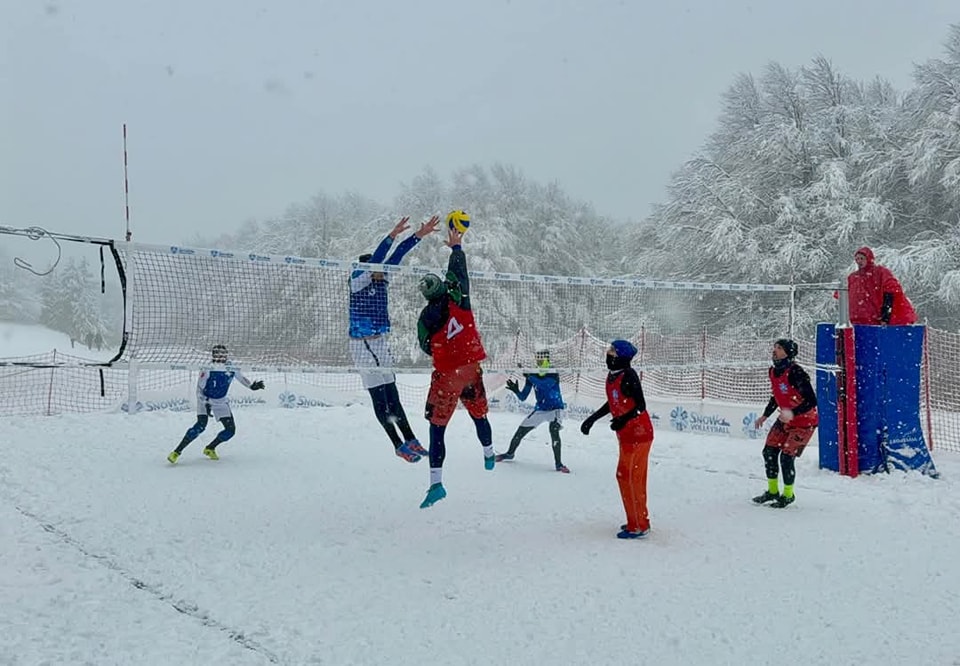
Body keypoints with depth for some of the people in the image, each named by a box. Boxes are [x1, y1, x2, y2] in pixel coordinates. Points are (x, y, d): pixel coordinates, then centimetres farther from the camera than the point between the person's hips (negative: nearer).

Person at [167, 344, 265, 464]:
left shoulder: (232, 369, -12)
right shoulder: (207, 369, -23)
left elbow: (241, 377, 10)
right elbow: (199, 389, -19)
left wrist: (252, 386, 2)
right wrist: (206, 403, -29)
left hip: (221, 401, 5)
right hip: (205, 399, -5)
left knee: (231, 429, -3)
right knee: (201, 424, -25)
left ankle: (209, 449, 17)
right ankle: (177, 451, -20)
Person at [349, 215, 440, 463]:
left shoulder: (381, 281, 6)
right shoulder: (357, 281, -12)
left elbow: (396, 256, 3)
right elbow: (375, 259, -26)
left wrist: (418, 235, -2)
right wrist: (392, 235, -35)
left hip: (380, 343, 7)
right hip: (362, 345, -7)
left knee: (392, 396, 11)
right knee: (379, 398, -1)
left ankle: (410, 440, 15)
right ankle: (400, 445, 3)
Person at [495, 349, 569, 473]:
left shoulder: (554, 374, -15)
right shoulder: (532, 376, -3)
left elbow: (544, 385, -36)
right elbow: (523, 397, -2)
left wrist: (528, 376, -38)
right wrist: (516, 391, -22)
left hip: (555, 409, -5)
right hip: (540, 410, 5)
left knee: (554, 430, -32)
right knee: (520, 431, 6)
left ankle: (558, 463, -24)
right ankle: (510, 453, 33)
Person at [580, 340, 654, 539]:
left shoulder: (629, 376, -19)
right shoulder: (612, 376, 7)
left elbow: (641, 406, -21)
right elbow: (612, 403, 20)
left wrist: (623, 419, -37)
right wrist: (592, 419, 23)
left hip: (637, 434, -9)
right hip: (628, 435, 9)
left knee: (627, 477, -5)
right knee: (635, 478, 16)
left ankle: (638, 526, 2)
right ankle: (640, 522, 26)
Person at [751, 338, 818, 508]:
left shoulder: (795, 373, -27)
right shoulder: (773, 371, 0)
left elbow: (812, 401, -28)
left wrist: (793, 413, -40)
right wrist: (764, 416, 18)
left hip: (805, 422, -8)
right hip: (785, 419, 8)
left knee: (787, 457, -11)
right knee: (769, 452, 4)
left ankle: (788, 495, 12)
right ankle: (772, 491, 23)